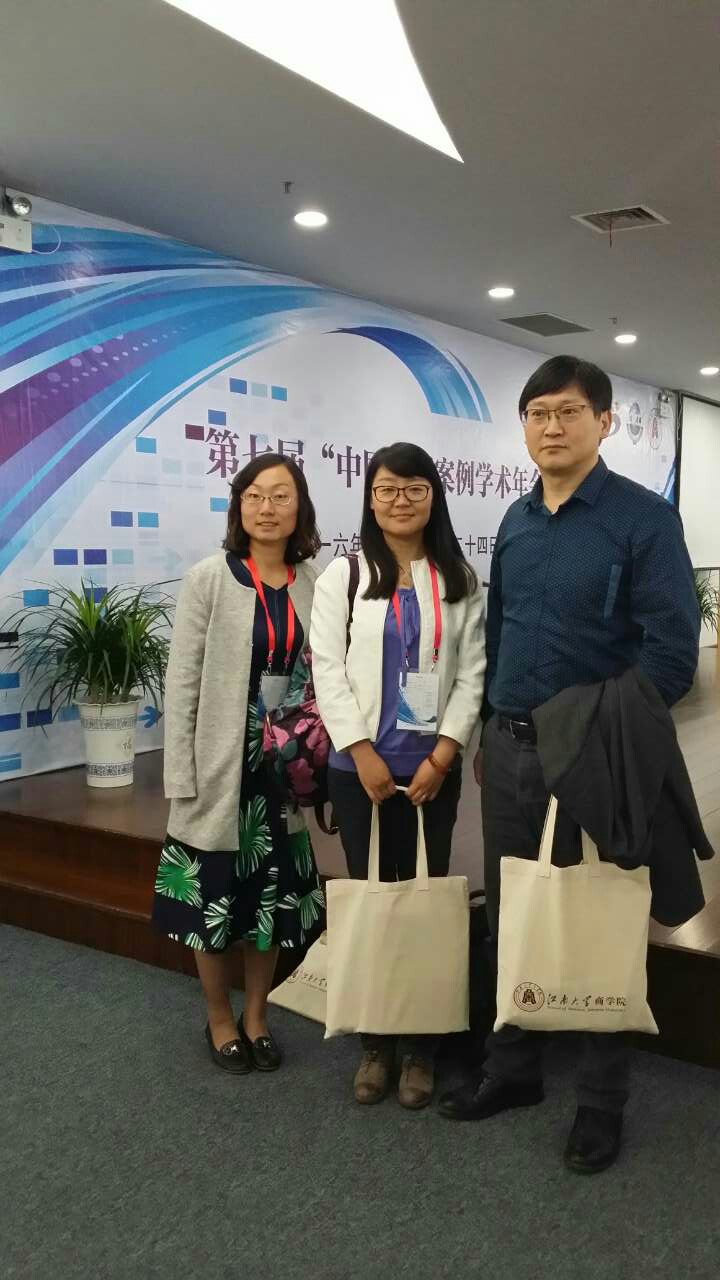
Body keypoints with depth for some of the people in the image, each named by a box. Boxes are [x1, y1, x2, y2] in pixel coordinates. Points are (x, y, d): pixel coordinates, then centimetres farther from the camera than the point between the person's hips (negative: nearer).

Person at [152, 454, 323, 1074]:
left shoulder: (315, 583, 0)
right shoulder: (209, 579, -7)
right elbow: (183, 682, -8)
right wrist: (180, 776, -10)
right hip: (223, 761, -2)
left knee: (274, 894, 14)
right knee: (216, 894, 10)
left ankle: (257, 1015, 34)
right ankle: (220, 1019, 31)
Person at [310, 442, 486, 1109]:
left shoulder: (459, 579, 5)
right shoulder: (343, 574, 3)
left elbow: (472, 672, 1)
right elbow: (328, 668, -3)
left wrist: (443, 754, -9)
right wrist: (363, 753, -11)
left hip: (432, 767, 1)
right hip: (359, 766, 0)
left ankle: (421, 1045, 20)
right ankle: (374, 1042, 21)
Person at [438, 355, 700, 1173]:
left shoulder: (643, 517, -10)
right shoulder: (515, 522, 9)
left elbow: (672, 648, -15)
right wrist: (487, 732, 13)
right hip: (508, 750, 6)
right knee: (509, 915, 15)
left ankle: (602, 1101, 26)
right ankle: (512, 1067, 34)